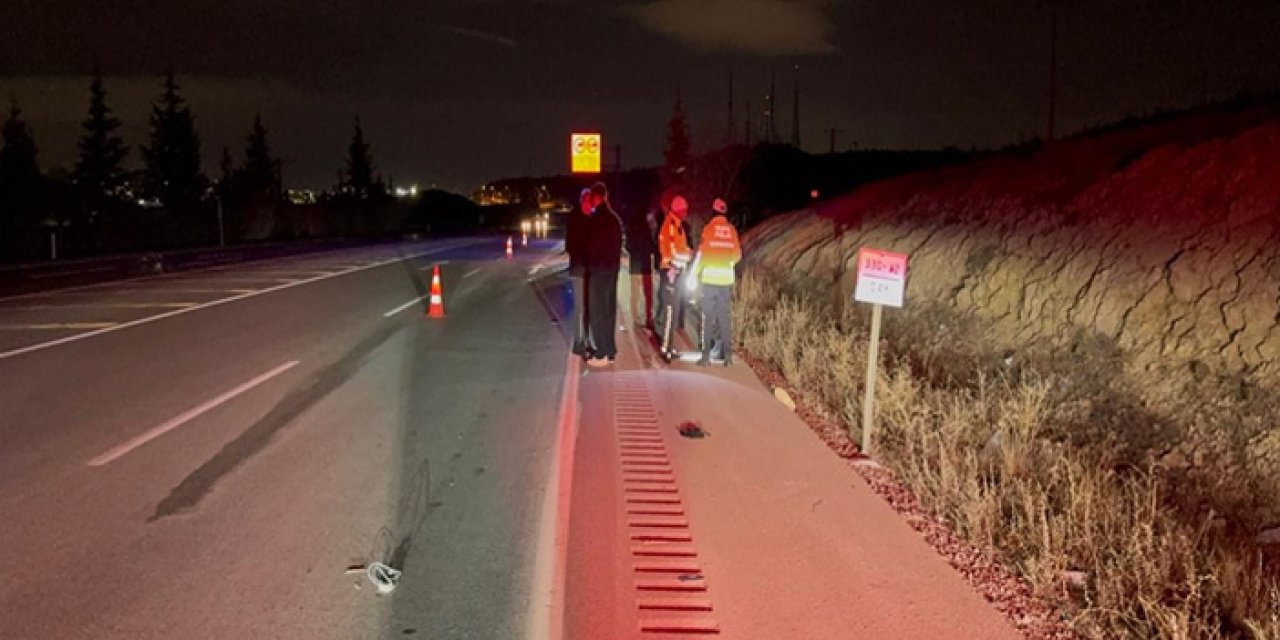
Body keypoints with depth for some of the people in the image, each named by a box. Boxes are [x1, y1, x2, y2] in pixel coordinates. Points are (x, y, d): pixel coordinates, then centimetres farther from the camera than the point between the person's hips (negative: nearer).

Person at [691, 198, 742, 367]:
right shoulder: (732, 229, 4)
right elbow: (738, 255, 7)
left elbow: (702, 253, -6)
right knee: (725, 317, 10)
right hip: (726, 279, 3)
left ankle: (706, 355, 1)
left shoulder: (709, 228, -5)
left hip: (709, 278, -3)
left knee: (708, 317, 2)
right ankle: (727, 354, 10)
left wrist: (694, 274, 5)